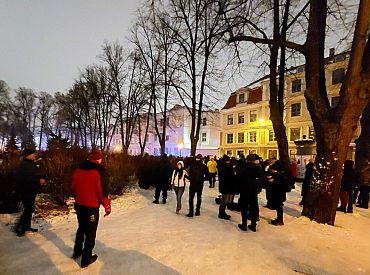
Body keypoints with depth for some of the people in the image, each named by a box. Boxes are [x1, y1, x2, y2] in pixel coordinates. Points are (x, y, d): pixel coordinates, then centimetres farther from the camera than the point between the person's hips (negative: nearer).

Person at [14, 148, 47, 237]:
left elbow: (39, 174, 15)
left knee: (29, 209, 16)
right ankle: (18, 227, 9)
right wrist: (39, 180, -24)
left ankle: (27, 226, 27)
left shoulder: (31, 164, 12)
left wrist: (43, 179, -4)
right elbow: (27, 178, -28)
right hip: (25, 191, -10)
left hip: (31, 191, 10)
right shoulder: (23, 165, -17)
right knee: (28, 209, -5)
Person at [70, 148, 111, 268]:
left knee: (81, 228, 28)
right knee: (90, 232, 10)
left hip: (78, 204, 6)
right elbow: (102, 191, -19)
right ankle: (86, 259, 22)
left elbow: (72, 187, 8)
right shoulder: (99, 172, -19)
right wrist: (107, 206, -6)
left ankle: (77, 252, 42)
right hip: (92, 207, -6)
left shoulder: (78, 169, -1)